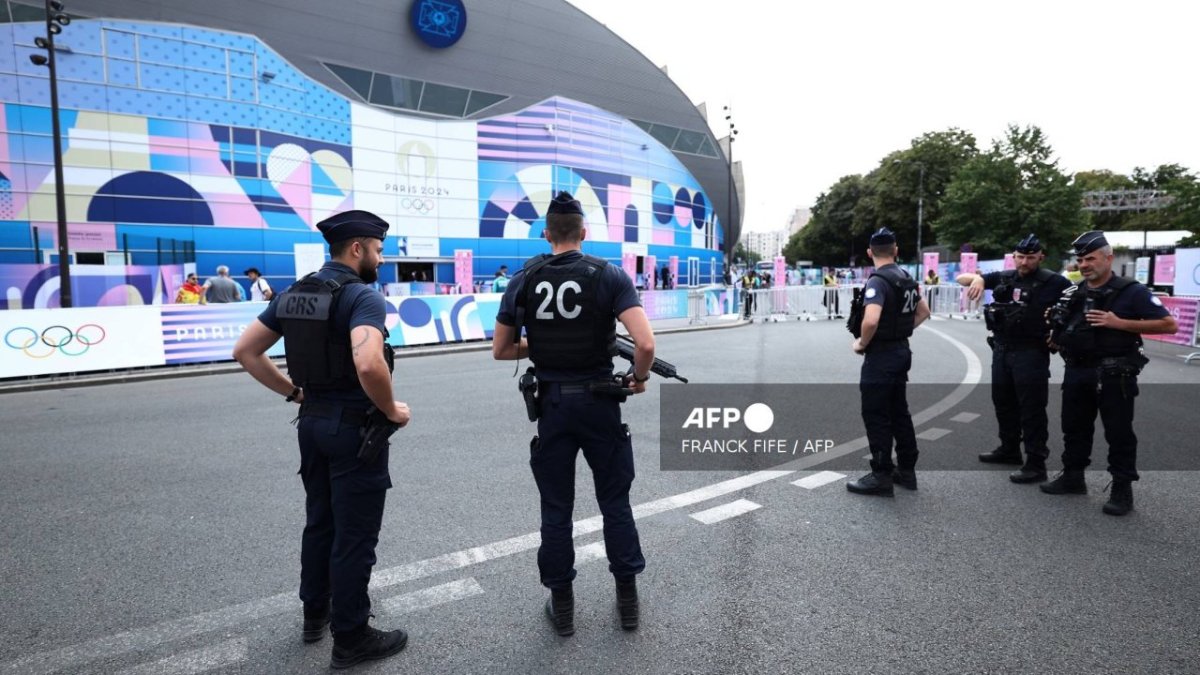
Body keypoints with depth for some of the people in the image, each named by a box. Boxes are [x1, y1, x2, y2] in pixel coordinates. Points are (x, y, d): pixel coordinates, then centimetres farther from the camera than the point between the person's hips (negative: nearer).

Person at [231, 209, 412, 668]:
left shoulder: (292, 295, 6)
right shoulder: (364, 297, -19)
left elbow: (245, 351, 9)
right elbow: (368, 364, -36)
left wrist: (294, 392, 11)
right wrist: (391, 410, -19)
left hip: (313, 422, 8)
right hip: (354, 427, -8)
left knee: (320, 522, 22)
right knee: (355, 534, 4)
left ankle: (316, 613, 38)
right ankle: (350, 638, 17)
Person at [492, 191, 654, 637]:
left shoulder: (524, 279, -1)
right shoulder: (609, 276, -8)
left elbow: (500, 350, 6)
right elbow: (645, 343, -19)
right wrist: (639, 377, 0)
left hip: (551, 404, 1)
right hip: (598, 402, -1)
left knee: (556, 508, 12)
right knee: (615, 502, 13)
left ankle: (561, 605, 24)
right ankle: (627, 599, 24)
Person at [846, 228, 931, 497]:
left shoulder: (878, 280, -18)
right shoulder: (906, 278, 9)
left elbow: (871, 320, -32)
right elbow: (923, 312, 22)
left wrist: (862, 343, -15)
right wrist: (902, 329, 15)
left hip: (881, 354, -9)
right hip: (901, 351, 9)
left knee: (876, 416, -2)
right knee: (899, 412, 16)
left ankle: (881, 476, 4)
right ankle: (906, 470, 23)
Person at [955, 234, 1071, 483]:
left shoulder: (1053, 282, -8)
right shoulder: (1003, 278, 6)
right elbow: (961, 278, 7)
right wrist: (977, 278, -15)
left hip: (1031, 353, -6)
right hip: (1001, 350, 6)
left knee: (1032, 409, -3)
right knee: (1003, 403, 18)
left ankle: (1036, 464, 4)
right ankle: (1009, 449, 34)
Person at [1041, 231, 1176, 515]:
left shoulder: (1131, 291, -8)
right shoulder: (1075, 293, 11)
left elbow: (1169, 324, -13)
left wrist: (1119, 323, -19)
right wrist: (1056, 334, 3)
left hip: (1113, 375, -6)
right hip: (1077, 372, 6)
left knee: (1119, 433, 1)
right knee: (1074, 427, 14)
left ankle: (1122, 489, 10)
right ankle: (1072, 477, 27)